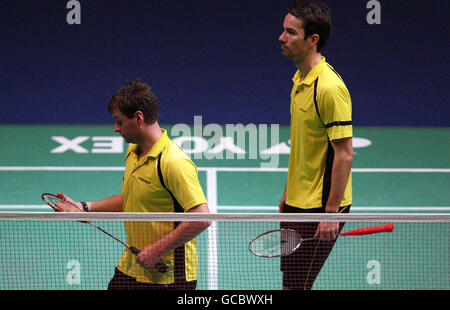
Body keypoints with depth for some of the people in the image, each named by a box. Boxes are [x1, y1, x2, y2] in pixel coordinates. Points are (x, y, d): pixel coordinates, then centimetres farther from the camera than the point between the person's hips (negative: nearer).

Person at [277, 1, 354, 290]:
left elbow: (344, 154, -20)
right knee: (290, 282, 12)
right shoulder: (301, 80, 10)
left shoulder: (329, 87, -20)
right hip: (298, 202, 9)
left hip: (320, 208, -9)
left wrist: (332, 212, -21)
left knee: (295, 285, -8)